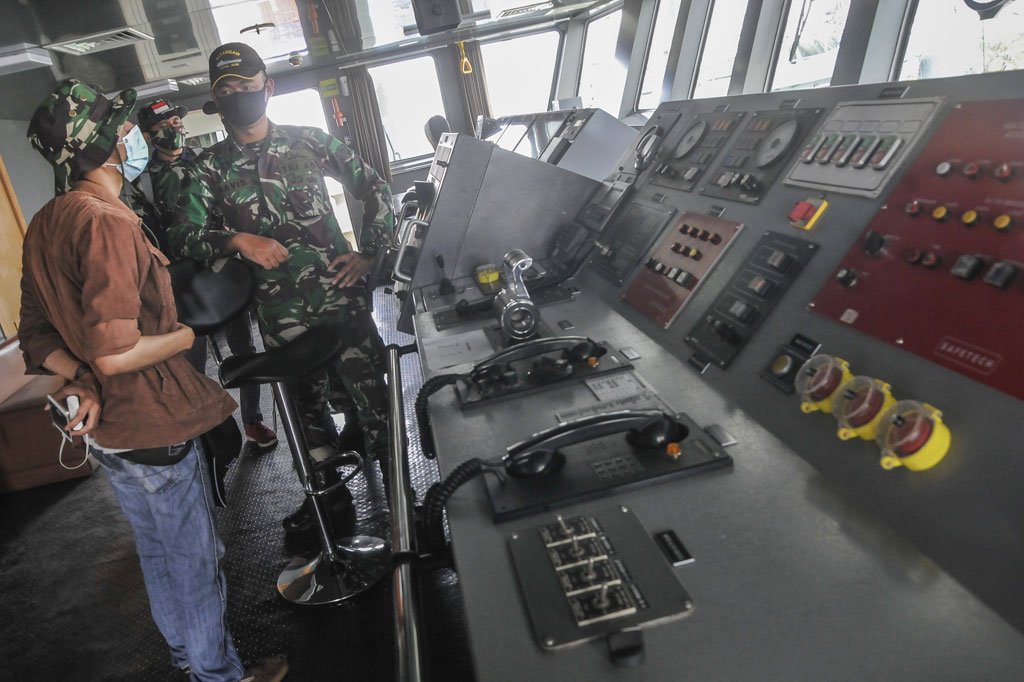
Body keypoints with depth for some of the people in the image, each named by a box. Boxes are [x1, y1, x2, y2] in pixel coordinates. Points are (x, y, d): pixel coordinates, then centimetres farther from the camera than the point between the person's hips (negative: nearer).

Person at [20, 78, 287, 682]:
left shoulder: (46, 225, 8)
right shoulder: (107, 225, -24)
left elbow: (36, 335, 12)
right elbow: (116, 353, -30)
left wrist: (80, 379, -1)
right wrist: (188, 335, -15)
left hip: (107, 426, 10)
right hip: (150, 426, -10)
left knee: (158, 550, 25)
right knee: (196, 559, 9)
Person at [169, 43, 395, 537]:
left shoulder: (310, 141, 5)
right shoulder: (209, 169, 6)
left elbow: (375, 189, 9)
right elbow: (183, 236, -2)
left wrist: (368, 252, 1)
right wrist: (238, 240, -20)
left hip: (340, 292, -1)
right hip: (280, 312, 2)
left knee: (370, 390, 1)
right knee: (308, 400, 14)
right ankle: (328, 490, 33)